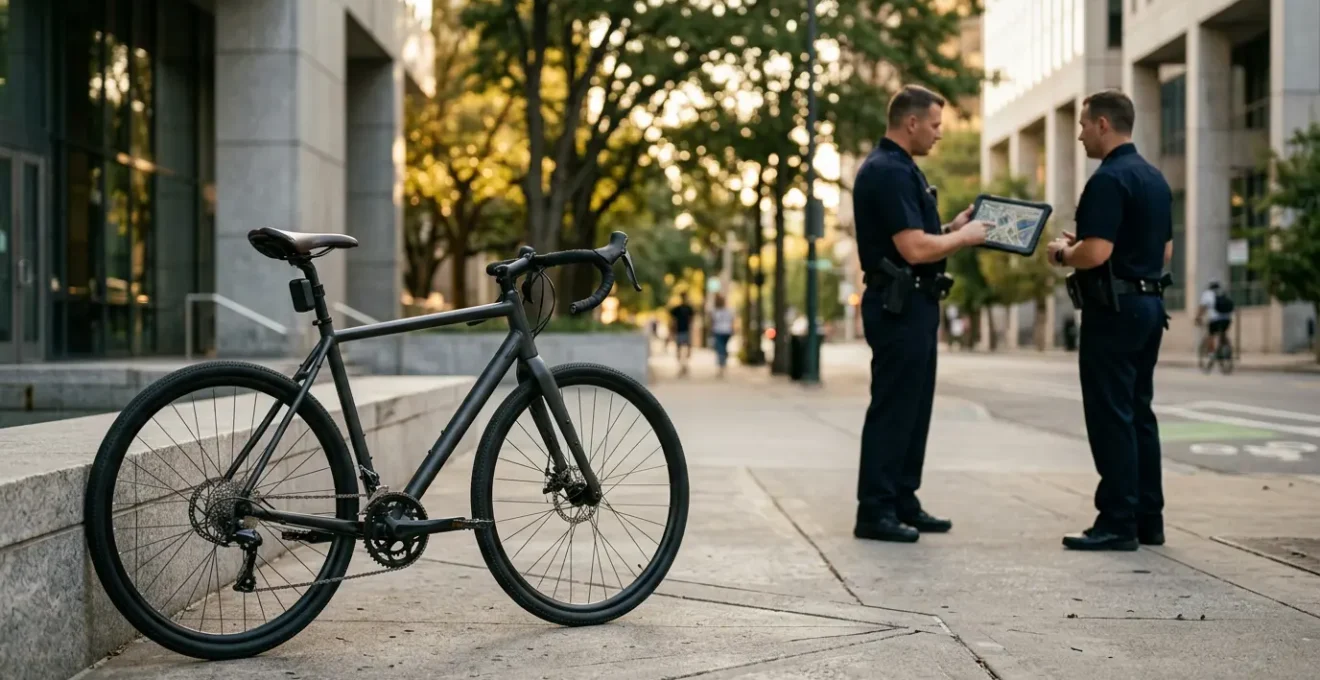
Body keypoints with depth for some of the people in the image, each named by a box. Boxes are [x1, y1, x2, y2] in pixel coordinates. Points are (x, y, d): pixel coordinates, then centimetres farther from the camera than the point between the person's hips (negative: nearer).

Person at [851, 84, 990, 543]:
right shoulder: (888, 171, -17)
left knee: (913, 410, 14)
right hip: (899, 306, -11)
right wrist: (964, 237, -10)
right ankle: (875, 512, 0)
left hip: (914, 305, 11)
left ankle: (903, 504, 21)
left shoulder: (899, 169, 17)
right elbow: (914, 249, -24)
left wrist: (953, 228, 11)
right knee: (892, 410, -6)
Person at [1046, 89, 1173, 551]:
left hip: (1114, 309, -9)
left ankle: (1118, 522, -3)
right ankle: (1148, 519, 17)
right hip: (1149, 302, 9)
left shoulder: (1109, 179, -16)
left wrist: (1062, 253, -5)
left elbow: (1096, 252, -25)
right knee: (1139, 413, 13)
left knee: (1111, 416, -5)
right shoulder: (1155, 178, 14)